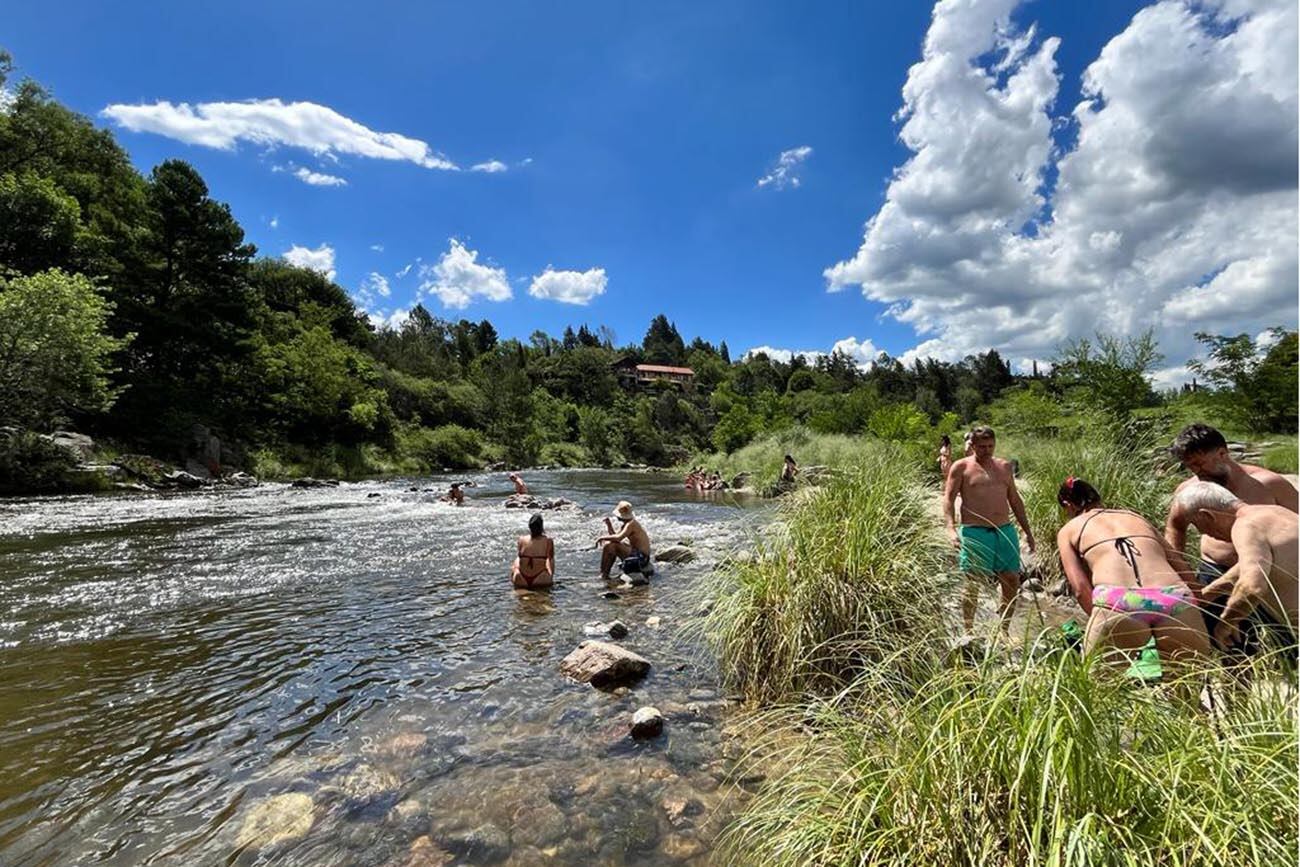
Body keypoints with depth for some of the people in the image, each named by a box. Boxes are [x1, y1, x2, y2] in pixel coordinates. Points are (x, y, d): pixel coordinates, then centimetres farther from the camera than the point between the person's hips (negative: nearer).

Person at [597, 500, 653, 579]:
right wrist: (608, 524, 1)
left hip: (640, 557, -11)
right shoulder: (627, 523, 12)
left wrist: (603, 537, -18)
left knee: (610, 545, -17)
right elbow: (614, 535, 16)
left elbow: (618, 538, -31)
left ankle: (602, 573, -6)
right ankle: (606, 573, 14)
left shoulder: (631, 524, -18)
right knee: (609, 543, 17)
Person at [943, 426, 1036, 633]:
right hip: (975, 533, -5)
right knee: (972, 584, -2)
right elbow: (948, 498, -6)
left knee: (1012, 581, 6)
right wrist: (950, 528, -19)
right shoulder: (961, 467, 0)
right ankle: (968, 632, 10)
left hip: (1005, 531, 5)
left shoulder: (1004, 467, 16)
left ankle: (1004, 631, 22)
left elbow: (1015, 500, 22)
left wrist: (1028, 531, 21)